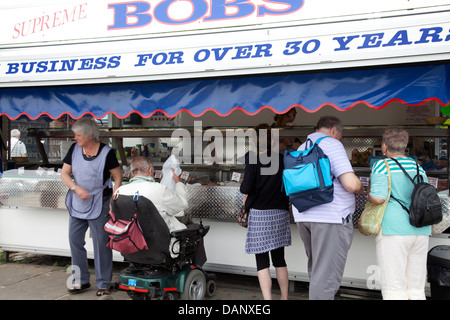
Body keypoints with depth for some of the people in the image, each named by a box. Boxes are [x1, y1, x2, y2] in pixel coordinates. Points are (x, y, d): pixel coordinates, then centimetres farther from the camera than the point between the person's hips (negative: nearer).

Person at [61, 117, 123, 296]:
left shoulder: (106, 153, -11)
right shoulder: (74, 149, 1)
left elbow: (118, 177, -7)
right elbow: (64, 174, 3)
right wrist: (76, 188, -15)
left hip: (98, 204, -5)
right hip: (77, 204, 5)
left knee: (101, 243, -1)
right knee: (75, 240, 11)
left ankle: (103, 284, 11)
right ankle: (81, 280, 26)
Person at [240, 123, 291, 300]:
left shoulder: (253, 159, -10)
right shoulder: (282, 159, 3)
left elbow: (247, 188, -14)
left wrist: (243, 188, 7)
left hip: (260, 213, -5)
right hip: (281, 213, 5)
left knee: (262, 261, 1)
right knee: (279, 258, 17)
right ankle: (284, 297, 27)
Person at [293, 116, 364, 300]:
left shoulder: (301, 149, 17)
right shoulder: (332, 145, -8)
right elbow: (351, 184, -18)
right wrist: (360, 188, 6)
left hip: (304, 216, 8)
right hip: (332, 217, -8)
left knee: (316, 268, 22)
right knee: (327, 275, -4)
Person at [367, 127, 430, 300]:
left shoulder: (382, 166, -5)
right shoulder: (418, 168, 13)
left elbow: (378, 198, -15)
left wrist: (369, 194, 6)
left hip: (393, 229, -6)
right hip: (420, 231, 6)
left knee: (394, 290, -4)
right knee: (416, 290, 11)